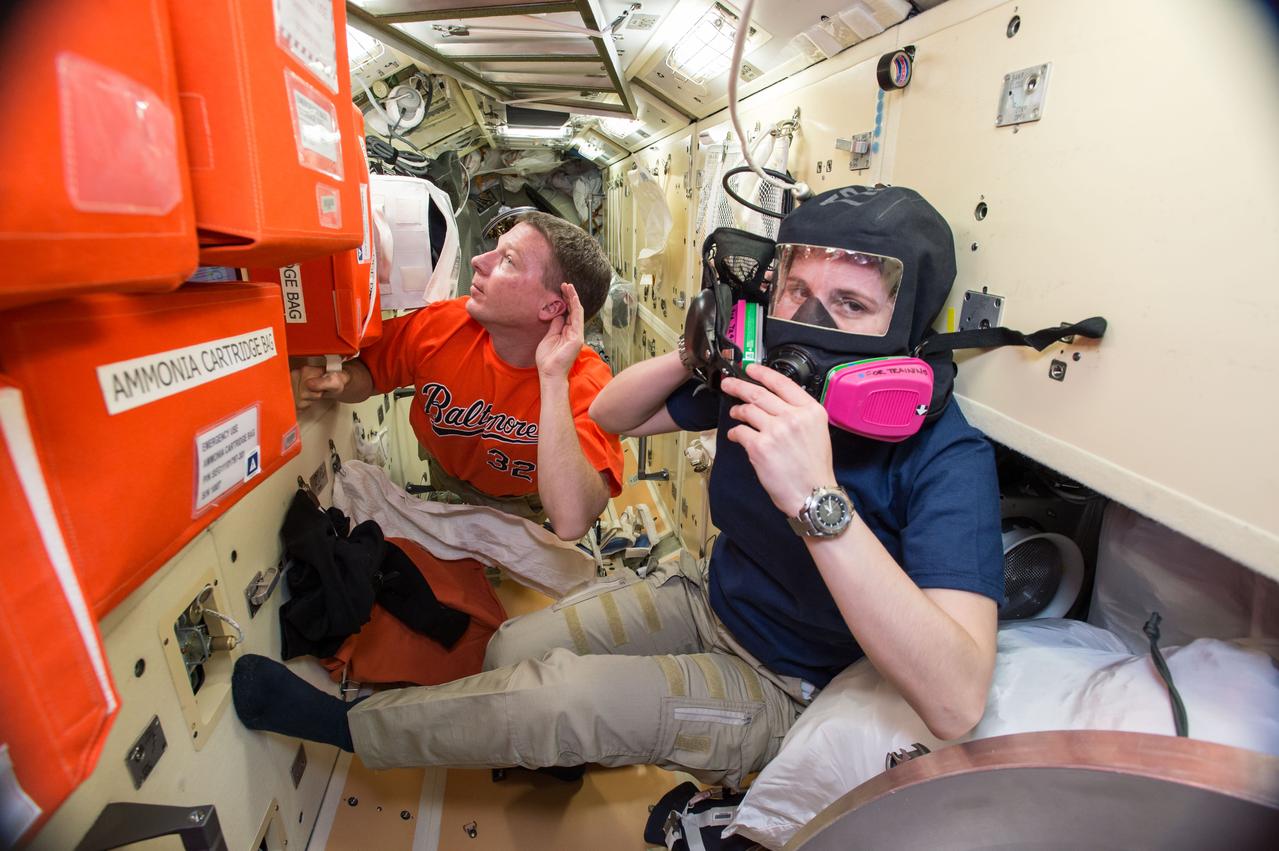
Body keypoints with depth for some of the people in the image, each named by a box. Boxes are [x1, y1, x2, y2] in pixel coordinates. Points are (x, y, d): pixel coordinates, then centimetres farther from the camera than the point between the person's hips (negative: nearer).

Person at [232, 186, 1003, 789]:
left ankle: (350, 728, 10)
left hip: (783, 687, -4)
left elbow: (955, 703, -39)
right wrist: (699, 354, -22)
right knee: (515, 648, -3)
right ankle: (556, 751, 34)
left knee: (557, 695, -20)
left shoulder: (945, 457, -28)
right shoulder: (754, 386, -13)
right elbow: (610, 415, -3)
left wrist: (818, 499, -51)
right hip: (706, 597, 5)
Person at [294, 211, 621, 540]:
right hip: (442, 480, 2)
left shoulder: (586, 387, -36)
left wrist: (554, 378, -49)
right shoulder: (439, 325, -26)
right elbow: (367, 372, -4)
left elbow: (571, 523, -50)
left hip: (518, 506, -1)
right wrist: (337, 382, -30)